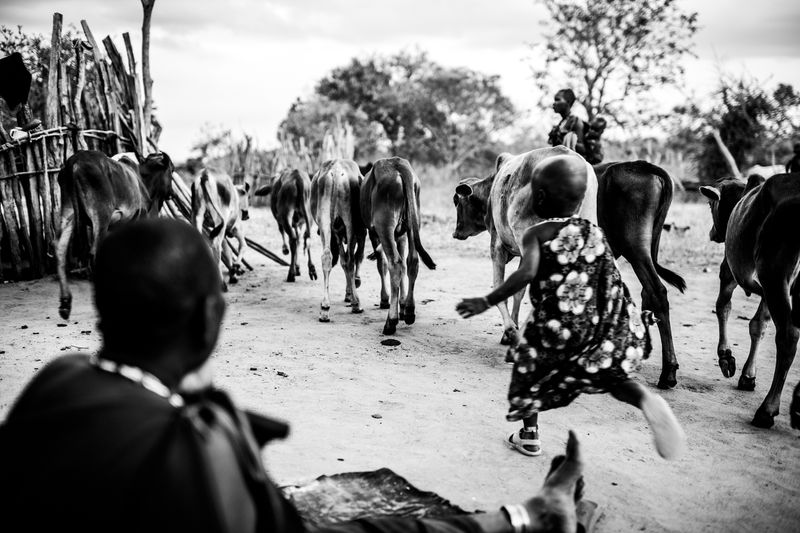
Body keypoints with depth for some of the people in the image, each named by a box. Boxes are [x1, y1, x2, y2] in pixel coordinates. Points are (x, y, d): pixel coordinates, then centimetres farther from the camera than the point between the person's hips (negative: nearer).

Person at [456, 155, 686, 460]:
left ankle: (529, 435, 28)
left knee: (529, 365, 22)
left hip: (556, 326, -3)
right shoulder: (594, 232, 9)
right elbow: (612, 281, 12)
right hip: (601, 328, 3)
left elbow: (526, 273, -22)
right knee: (609, 375, 15)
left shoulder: (536, 234, -5)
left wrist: (486, 302, -19)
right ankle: (646, 400, -15)